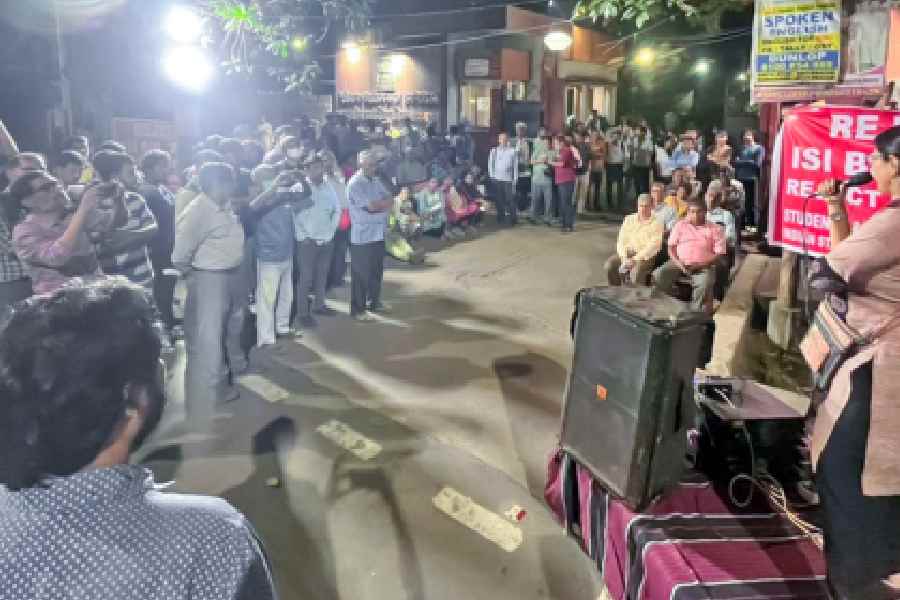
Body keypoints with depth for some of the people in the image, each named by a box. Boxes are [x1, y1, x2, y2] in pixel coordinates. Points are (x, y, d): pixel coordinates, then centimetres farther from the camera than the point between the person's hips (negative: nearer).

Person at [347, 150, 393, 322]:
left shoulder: (376, 181, 11)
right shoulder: (355, 183, -14)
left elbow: (390, 203, 4)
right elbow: (371, 206, -21)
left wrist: (378, 205, -15)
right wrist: (384, 202, -4)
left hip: (379, 234, 8)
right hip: (362, 236, -8)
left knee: (377, 271, 17)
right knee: (360, 274, 0)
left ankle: (374, 302, 33)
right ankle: (357, 309, 10)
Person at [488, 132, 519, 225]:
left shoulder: (513, 151, 2)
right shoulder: (494, 151, 8)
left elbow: (515, 165, 3)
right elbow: (490, 164, 9)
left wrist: (515, 178, -1)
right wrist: (491, 175, 0)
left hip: (508, 179, -2)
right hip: (497, 179, 2)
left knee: (510, 199, -7)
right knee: (499, 199, 7)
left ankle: (513, 219, 0)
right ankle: (500, 218, 18)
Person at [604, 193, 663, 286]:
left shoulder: (656, 224, -1)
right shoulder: (629, 219, 12)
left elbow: (653, 247, -11)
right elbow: (621, 241, 6)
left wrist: (634, 260, -21)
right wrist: (624, 259, -12)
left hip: (645, 256, -4)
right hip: (627, 253, 4)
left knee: (636, 272, -34)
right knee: (609, 266, -21)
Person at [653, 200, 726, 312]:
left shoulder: (715, 229, 7)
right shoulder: (680, 225, 15)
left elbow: (719, 254, 0)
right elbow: (671, 246, 11)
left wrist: (699, 265, -14)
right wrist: (678, 263, -9)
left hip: (703, 266, -2)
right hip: (679, 263, 2)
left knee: (705, 283, -37)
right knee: (658, 275, -26)